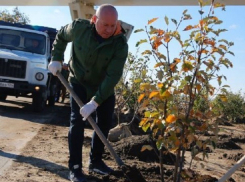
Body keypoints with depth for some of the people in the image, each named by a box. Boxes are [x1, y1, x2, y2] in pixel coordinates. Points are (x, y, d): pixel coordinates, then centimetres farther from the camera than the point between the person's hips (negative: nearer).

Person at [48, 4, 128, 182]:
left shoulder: (121, 44, -26)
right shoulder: (79, 28, -23)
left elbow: (113, 76, -29)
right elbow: (61, 36, 0)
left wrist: (95, 101, -35)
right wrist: (57, 59, -8)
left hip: (105, 86, 2)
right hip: (79, 82, -1)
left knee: (105, 123, 3)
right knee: (77, 121, -10)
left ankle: (95, 161, 22)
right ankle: (75, 168, -2)